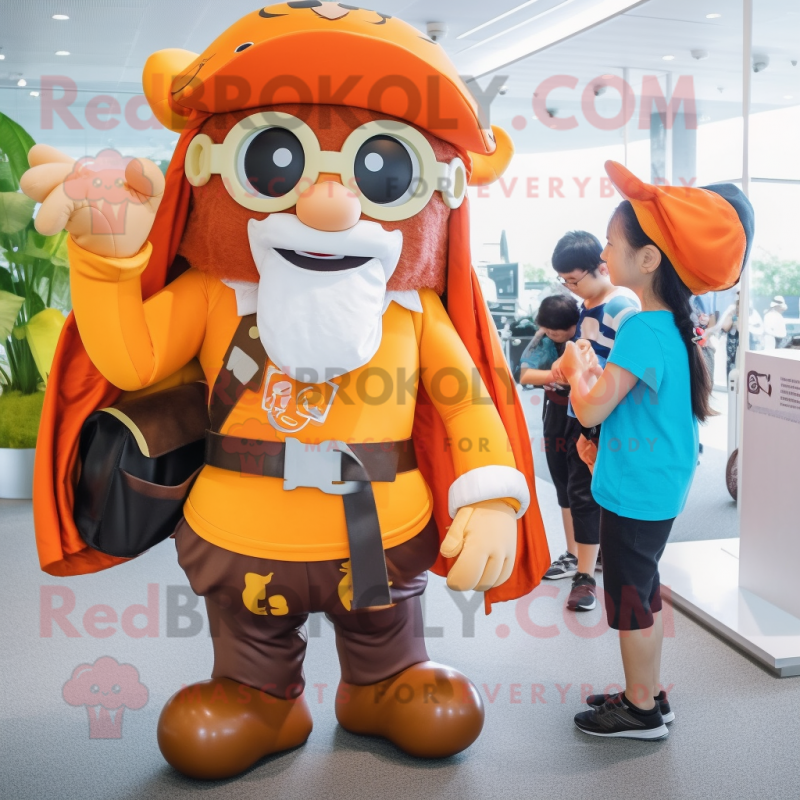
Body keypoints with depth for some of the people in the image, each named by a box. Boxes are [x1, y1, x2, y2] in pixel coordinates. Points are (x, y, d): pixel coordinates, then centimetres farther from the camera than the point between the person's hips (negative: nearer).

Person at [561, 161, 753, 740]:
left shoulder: (641, 329, -23)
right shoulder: (670, 324, 7)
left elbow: (591, 410, -22)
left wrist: (576, 368, -6)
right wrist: (595, 370, 6)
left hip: (636, 491, -10)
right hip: (654, 487, 10)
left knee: (629, 596, 4)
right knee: (643, 590, 20)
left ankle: (642, 711, 18)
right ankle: (649, 694, 33)